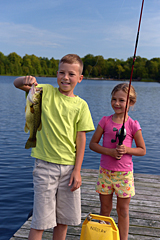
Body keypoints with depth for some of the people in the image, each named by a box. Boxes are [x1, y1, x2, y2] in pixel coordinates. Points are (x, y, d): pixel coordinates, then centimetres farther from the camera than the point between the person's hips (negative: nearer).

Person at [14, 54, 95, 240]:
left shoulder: (81, 105, 1)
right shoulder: (45, 92, 0)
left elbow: (81, 139, 0)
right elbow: (17, 84, -8)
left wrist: (77, 170, -4)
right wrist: (25, 80, -31)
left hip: (70, 167, 2)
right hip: (45, 164, -2)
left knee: (64, 220, 14)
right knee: (40, 220, 1)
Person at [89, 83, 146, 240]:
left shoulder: (133, 125, -6)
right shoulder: (105, 121, -1)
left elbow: (142, 150, 1)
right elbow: (92, 144, 0)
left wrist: (127, 149, -18)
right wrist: (110, 152, -15)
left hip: (124, 174, -1)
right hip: (105, 171, 2)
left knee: (123, 210, 10)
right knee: (105, 209, 14)